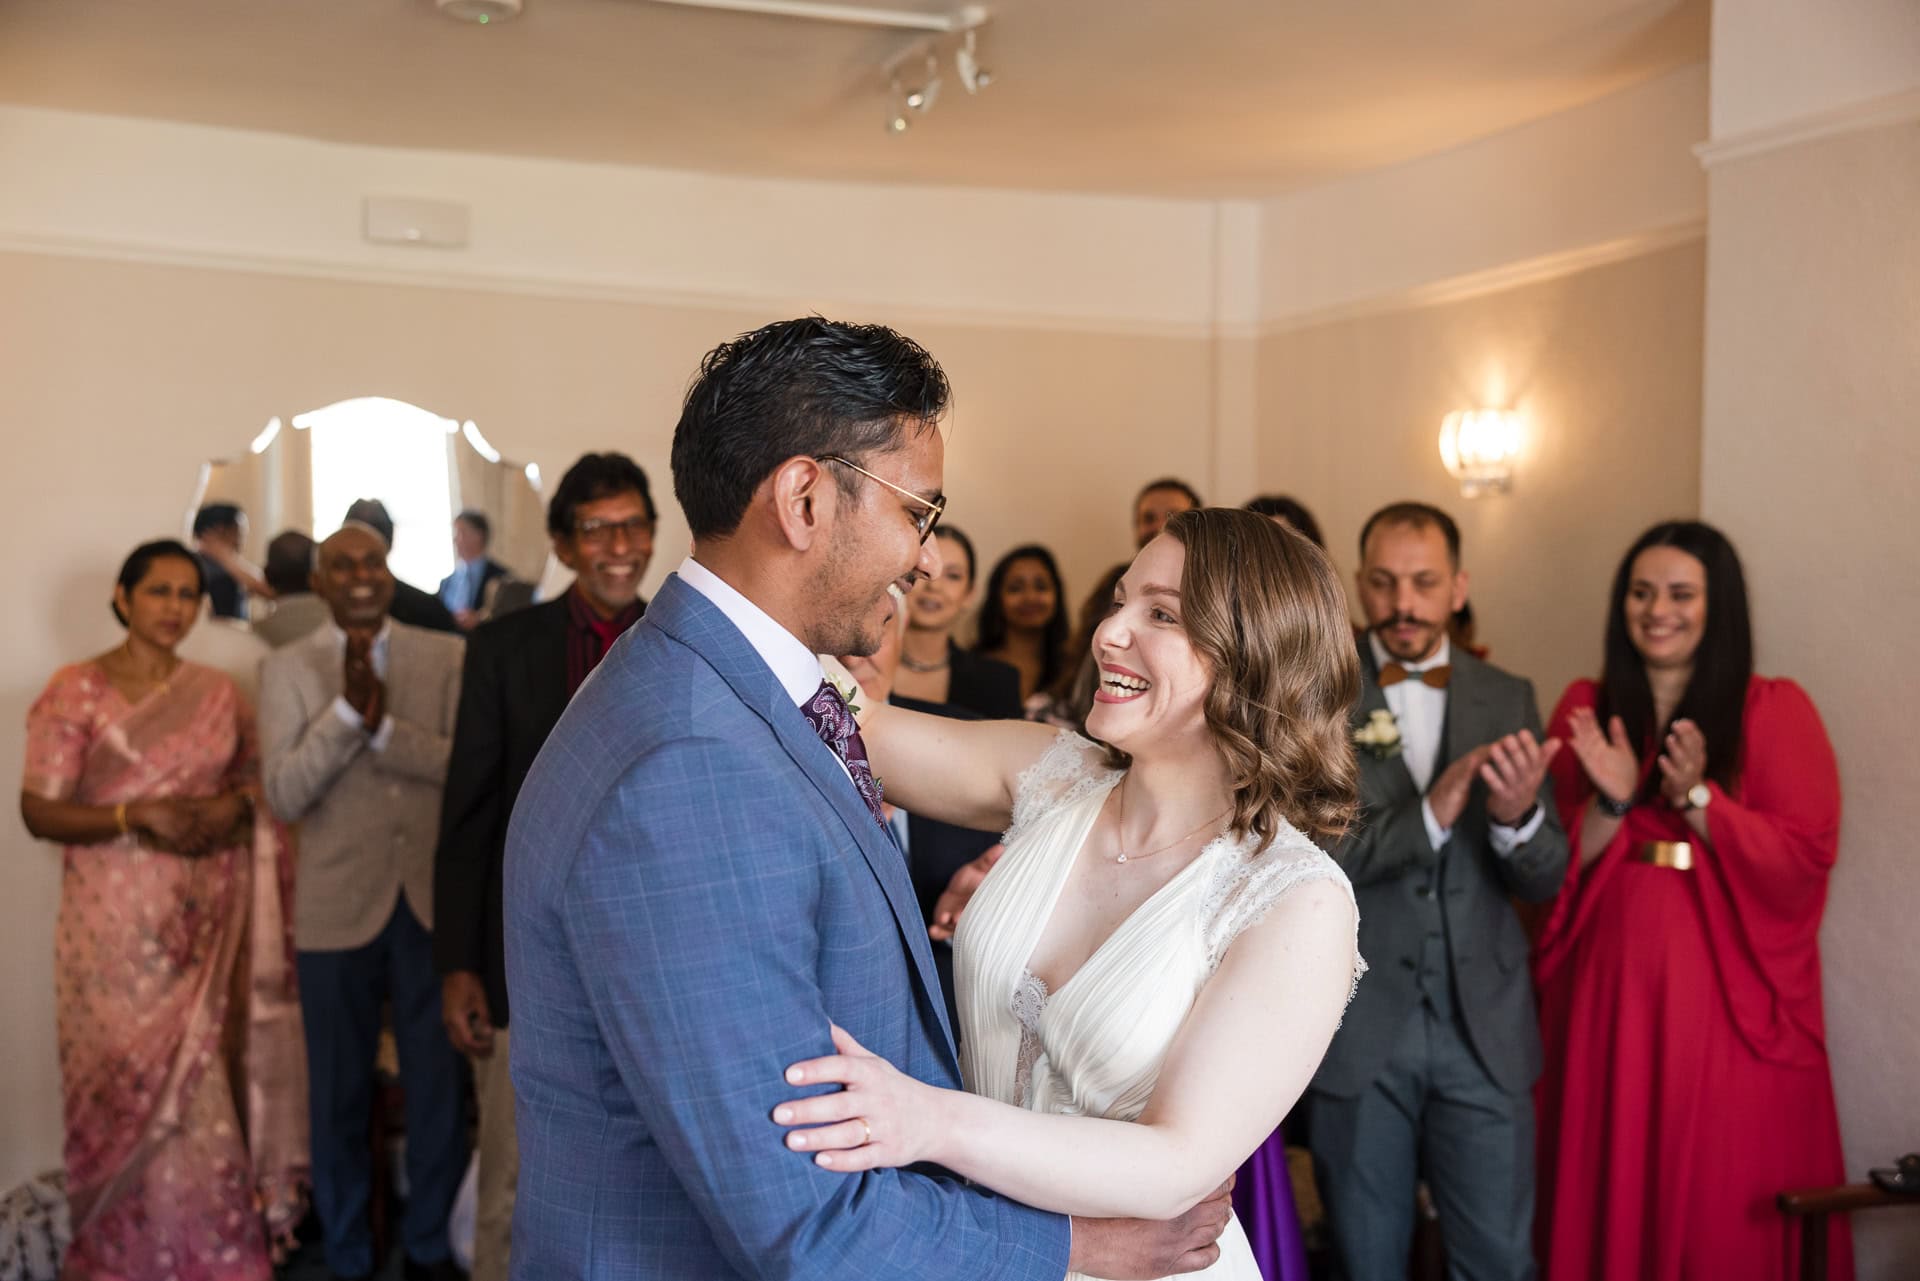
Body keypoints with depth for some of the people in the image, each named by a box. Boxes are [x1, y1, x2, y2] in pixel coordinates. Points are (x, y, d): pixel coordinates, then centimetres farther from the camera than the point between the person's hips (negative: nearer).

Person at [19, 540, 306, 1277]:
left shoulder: (216, 692, 9)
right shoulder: (75, 691, -3)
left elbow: (255, 778, 17)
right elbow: (39, 810, -6)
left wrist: (237, 805, -6)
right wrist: (137, 814, -20)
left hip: (210, 922, 3)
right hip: (120, 927, -3)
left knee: (210, 1087, 5)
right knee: (135, 1091, 0)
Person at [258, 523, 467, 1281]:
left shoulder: (445, 658, 3)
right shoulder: (288, 669, 1)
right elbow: (284, 796, -9)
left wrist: (383, 724, -20)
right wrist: (347, 707, -19)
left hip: (433, 906, 1)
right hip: (338, 912, 0)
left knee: (439, 1091, 9)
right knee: (339, 1098, 11)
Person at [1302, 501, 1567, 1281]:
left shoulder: (1508, 700, 4)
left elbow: (1544, 880, 2)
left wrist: (1518, 816, -20)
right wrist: (1428, 816, -25)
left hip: (1485, 1029, 2)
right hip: (1357, 1032, -2)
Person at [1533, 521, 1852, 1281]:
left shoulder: (1775, 710, -1)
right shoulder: (1585, 708, 6)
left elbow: (1805, 858, -8)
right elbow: (1557, 865, 3)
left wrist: (1694, 797, -18)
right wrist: (1614, 800, -14)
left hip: (1729, 994, -2)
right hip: (1608, 990, 2)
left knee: (1726, 1200, 3)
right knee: (1608, 1188, 8)